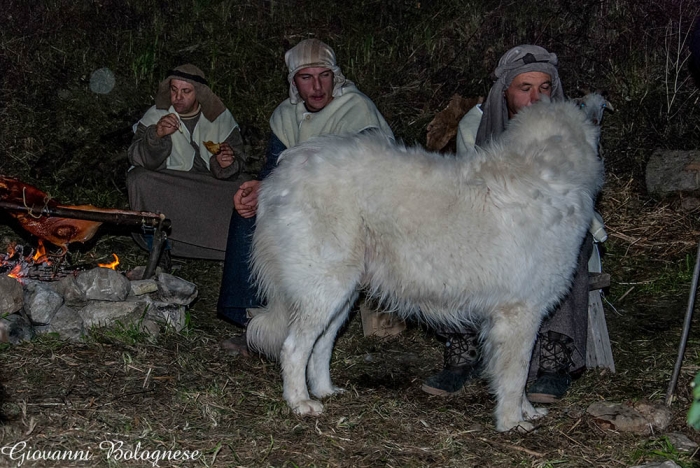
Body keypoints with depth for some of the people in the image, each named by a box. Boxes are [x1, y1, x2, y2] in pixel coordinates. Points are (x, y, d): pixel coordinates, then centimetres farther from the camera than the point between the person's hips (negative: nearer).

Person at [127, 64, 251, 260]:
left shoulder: (221, 117, 0)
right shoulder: (155, 116, -3)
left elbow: (238, 160, -1)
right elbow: (137, 158, -14)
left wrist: (227, 164, -26)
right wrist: (156, 135, -34)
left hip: (211, 185, 1)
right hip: (167, 189, -1)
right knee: (138, 178, -30)